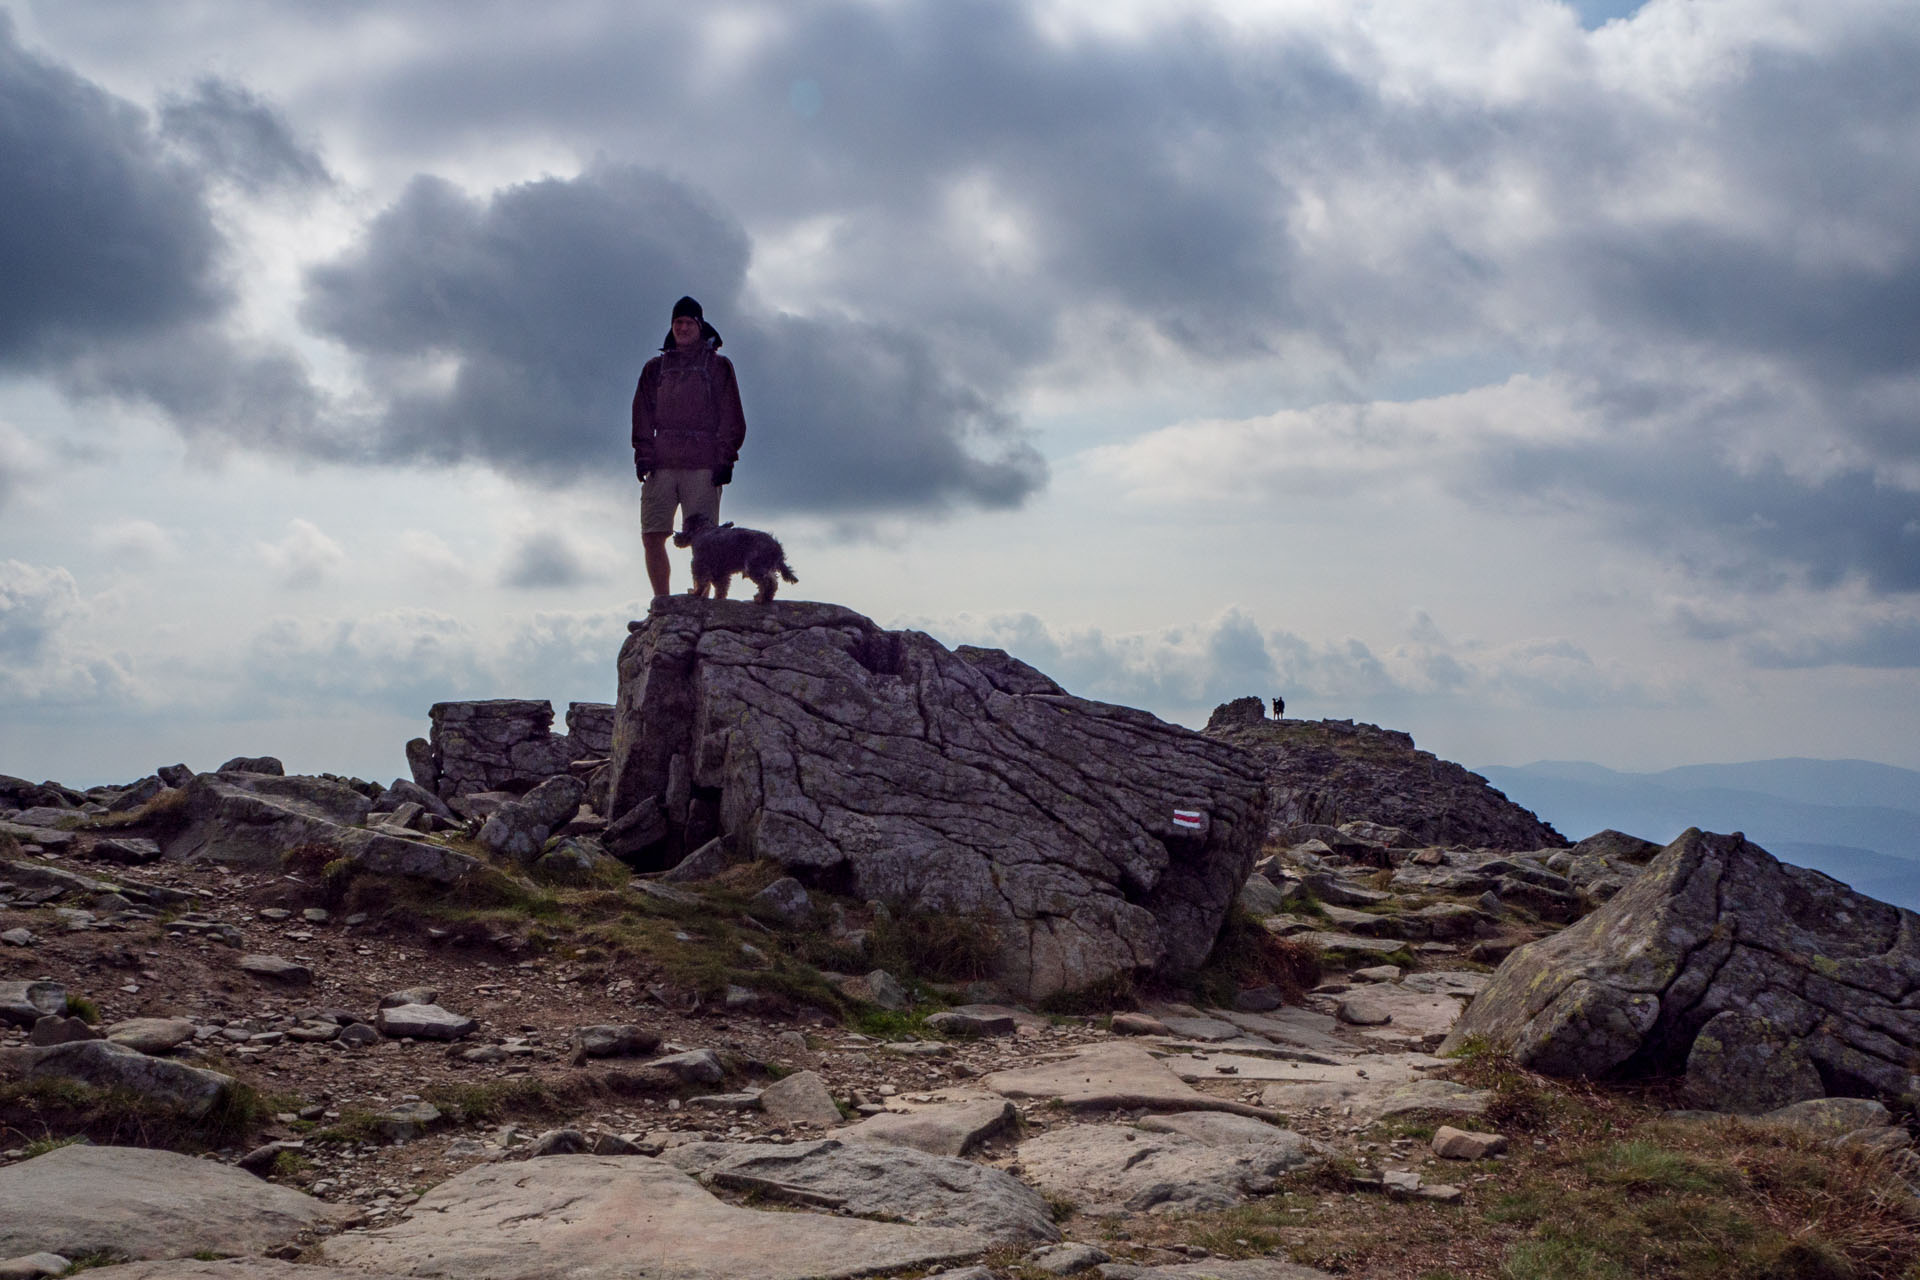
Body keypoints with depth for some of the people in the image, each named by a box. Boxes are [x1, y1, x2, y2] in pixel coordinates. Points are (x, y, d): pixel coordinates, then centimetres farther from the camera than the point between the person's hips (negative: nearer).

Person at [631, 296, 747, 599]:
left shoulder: (718, 366, 11)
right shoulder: (655, 368, 19)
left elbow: (731, 417, 6)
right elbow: (642, 415, 15)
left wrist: (726, 458, -4)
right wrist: (643, 455, 1)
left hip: (703, 464, -3)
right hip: (661, 464, 3)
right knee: (652, 537, -6)